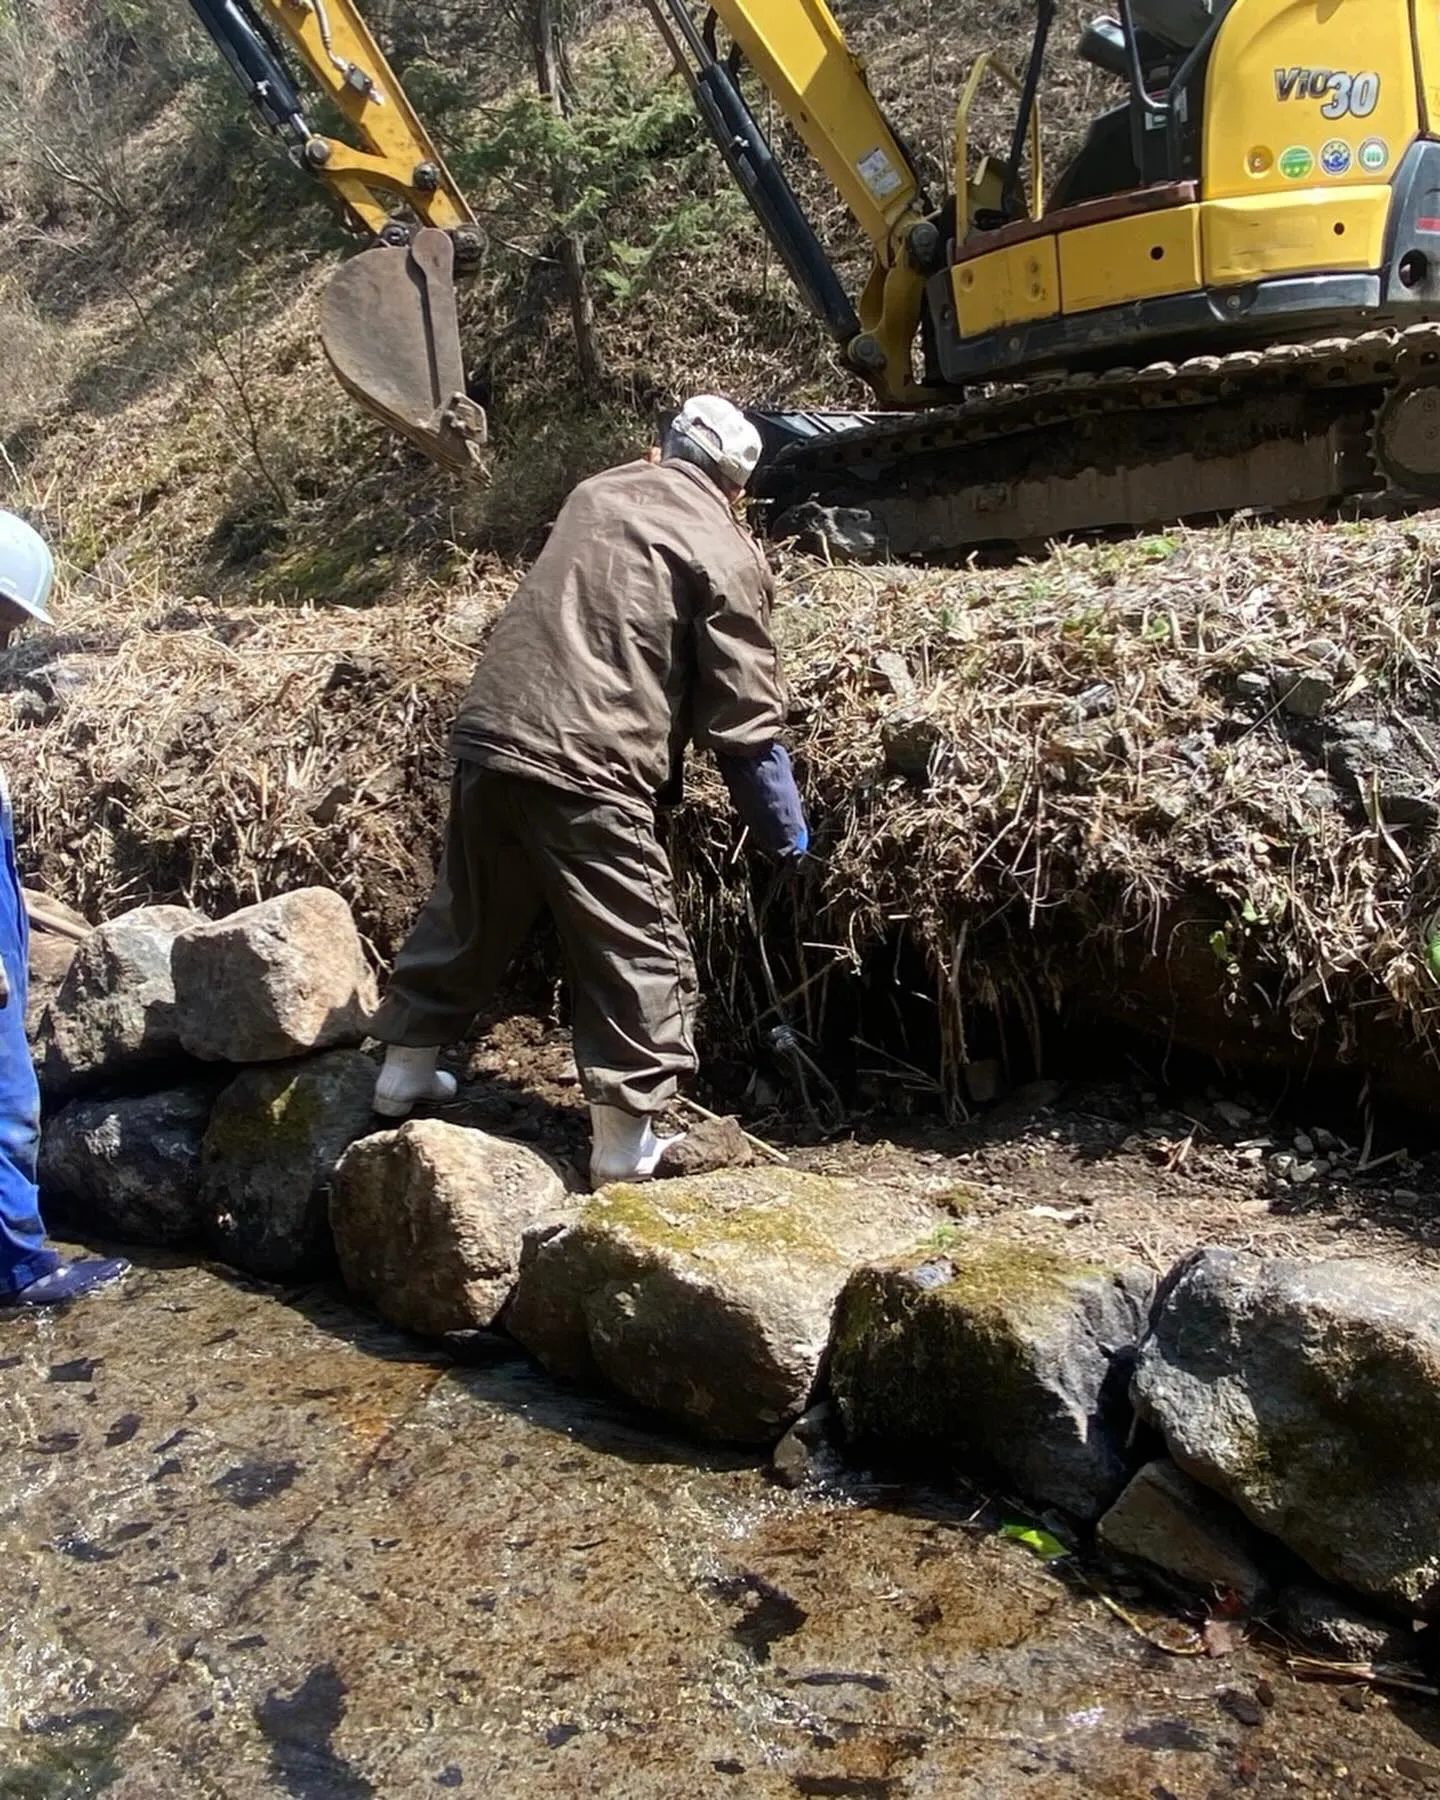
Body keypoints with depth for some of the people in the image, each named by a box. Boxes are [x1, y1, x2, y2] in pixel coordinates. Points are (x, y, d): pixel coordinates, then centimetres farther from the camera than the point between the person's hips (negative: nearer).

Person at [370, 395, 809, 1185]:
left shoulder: (595, 493, 17)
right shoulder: (723, 551, 0)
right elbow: (744, 719, -2)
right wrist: (785, 835, 7)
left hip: (488, 734, 7)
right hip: (584, 769, -7)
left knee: (467, 913, 23)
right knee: (637, 951, 5)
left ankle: (406, 1067, 37)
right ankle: (623, 1141, 8)